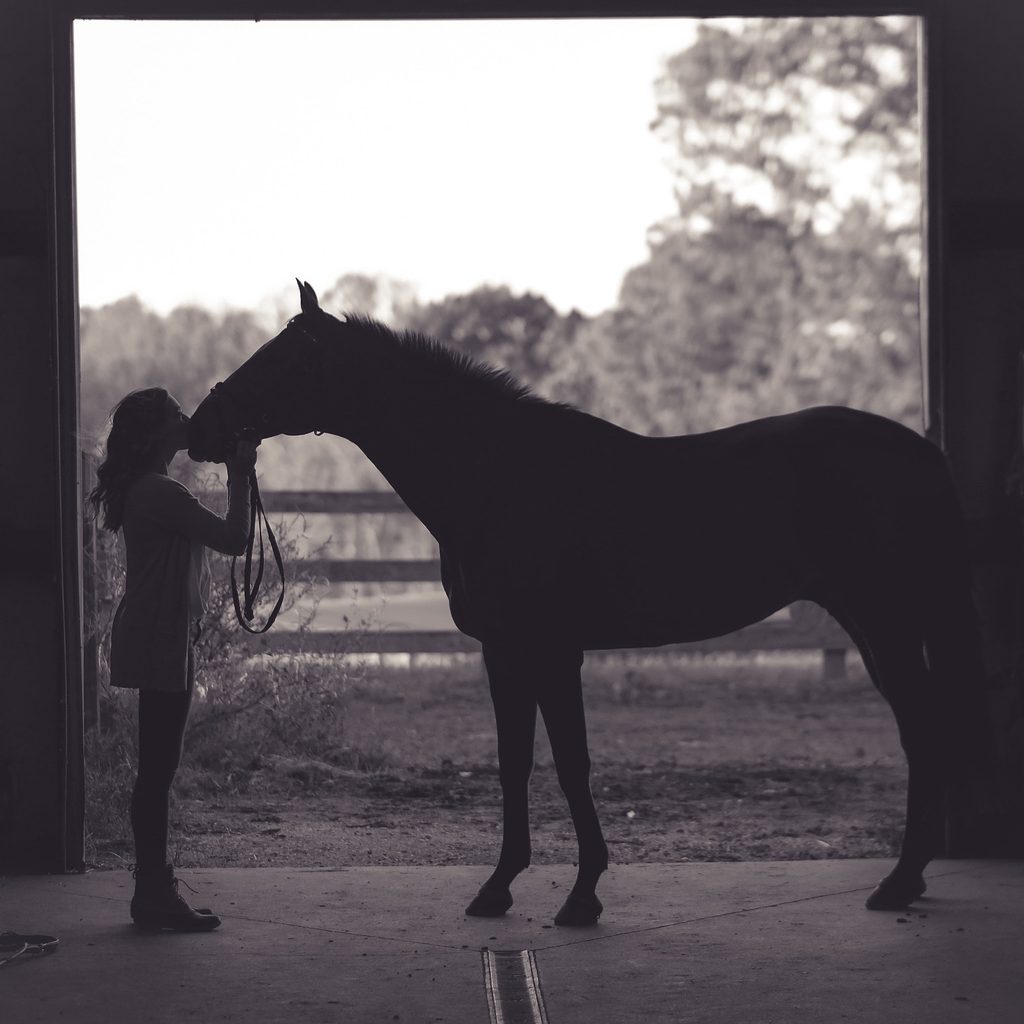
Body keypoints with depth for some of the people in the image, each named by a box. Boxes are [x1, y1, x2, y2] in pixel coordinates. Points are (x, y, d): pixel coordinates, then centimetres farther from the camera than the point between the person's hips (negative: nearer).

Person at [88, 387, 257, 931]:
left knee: (157, 766, 13)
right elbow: (234, 539, -19)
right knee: (158, 767, -6)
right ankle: (155, 895, -2)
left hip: (153, 639, 11)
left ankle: (153, 889, 19)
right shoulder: (162, 493, -18)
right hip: (161, 641, -11)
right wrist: (239, 475, -12)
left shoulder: (139, 489, 14)